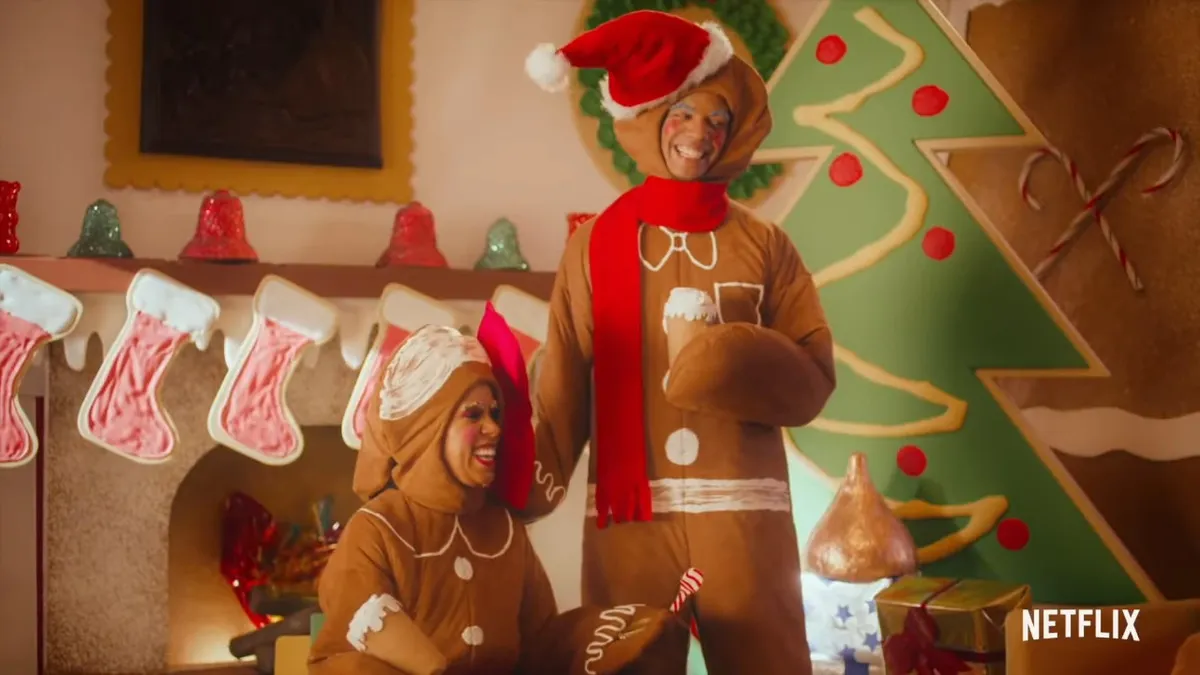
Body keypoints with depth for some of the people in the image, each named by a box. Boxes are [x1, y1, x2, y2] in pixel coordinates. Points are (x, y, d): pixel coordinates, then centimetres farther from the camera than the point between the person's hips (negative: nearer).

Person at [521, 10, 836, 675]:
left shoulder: (764, 246, 6)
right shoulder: (595, 243, 6)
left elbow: (812, 383, 0)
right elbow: (562, 390, 2)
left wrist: (721, 357, -14)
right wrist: (529, 487, -8)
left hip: (743, 513, 0)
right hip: (629, 515, 0)